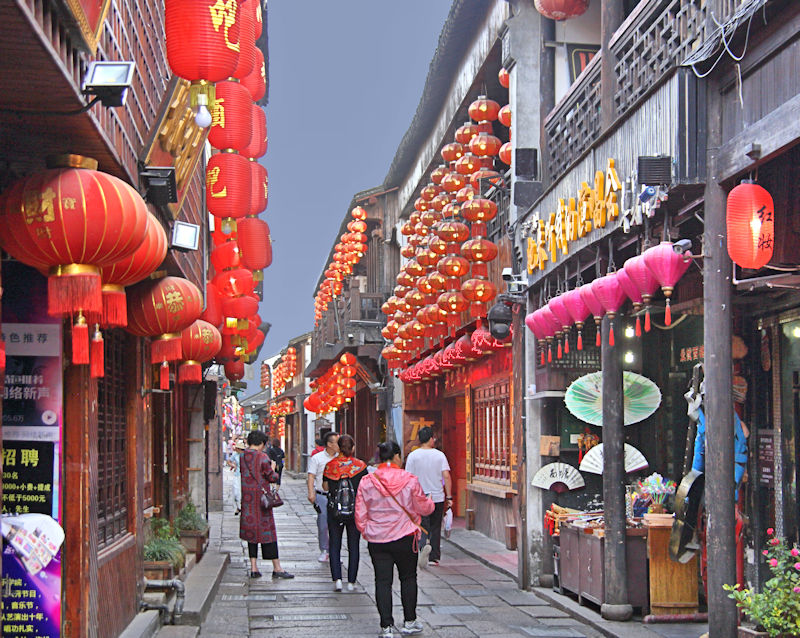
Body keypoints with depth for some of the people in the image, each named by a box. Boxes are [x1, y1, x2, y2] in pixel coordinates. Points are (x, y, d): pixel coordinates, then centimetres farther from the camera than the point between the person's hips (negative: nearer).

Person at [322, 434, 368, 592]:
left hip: (334, 511, 0)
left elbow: (325, 487, 5)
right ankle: (351, 582, 8)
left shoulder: (330, 465, -3)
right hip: (355, 510, 0)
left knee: (334, 545, 8)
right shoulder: (360, 465, -5)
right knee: (353, 546, 8)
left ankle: (337, 579, -5)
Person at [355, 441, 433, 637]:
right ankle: (409, 622, 20)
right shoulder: (409, 480, -8)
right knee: (408, 578, 15)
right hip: (404, 539, -1)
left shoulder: (366, 482, -3)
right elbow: (424, 508, 2)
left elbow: (360, 515, 1)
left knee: (382, 581, 5)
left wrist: (366, 533, 18)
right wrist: (430, 502, 24)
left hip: (376, 540, 1)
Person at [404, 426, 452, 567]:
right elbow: (446, 476, -7)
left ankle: (424, 545, -29)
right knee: (435, 528, 13)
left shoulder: (413, 456, -3)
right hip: (438, 497, 1)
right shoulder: (439, 455, -2)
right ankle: (434, 557, 16)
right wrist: (449, 497, -2)